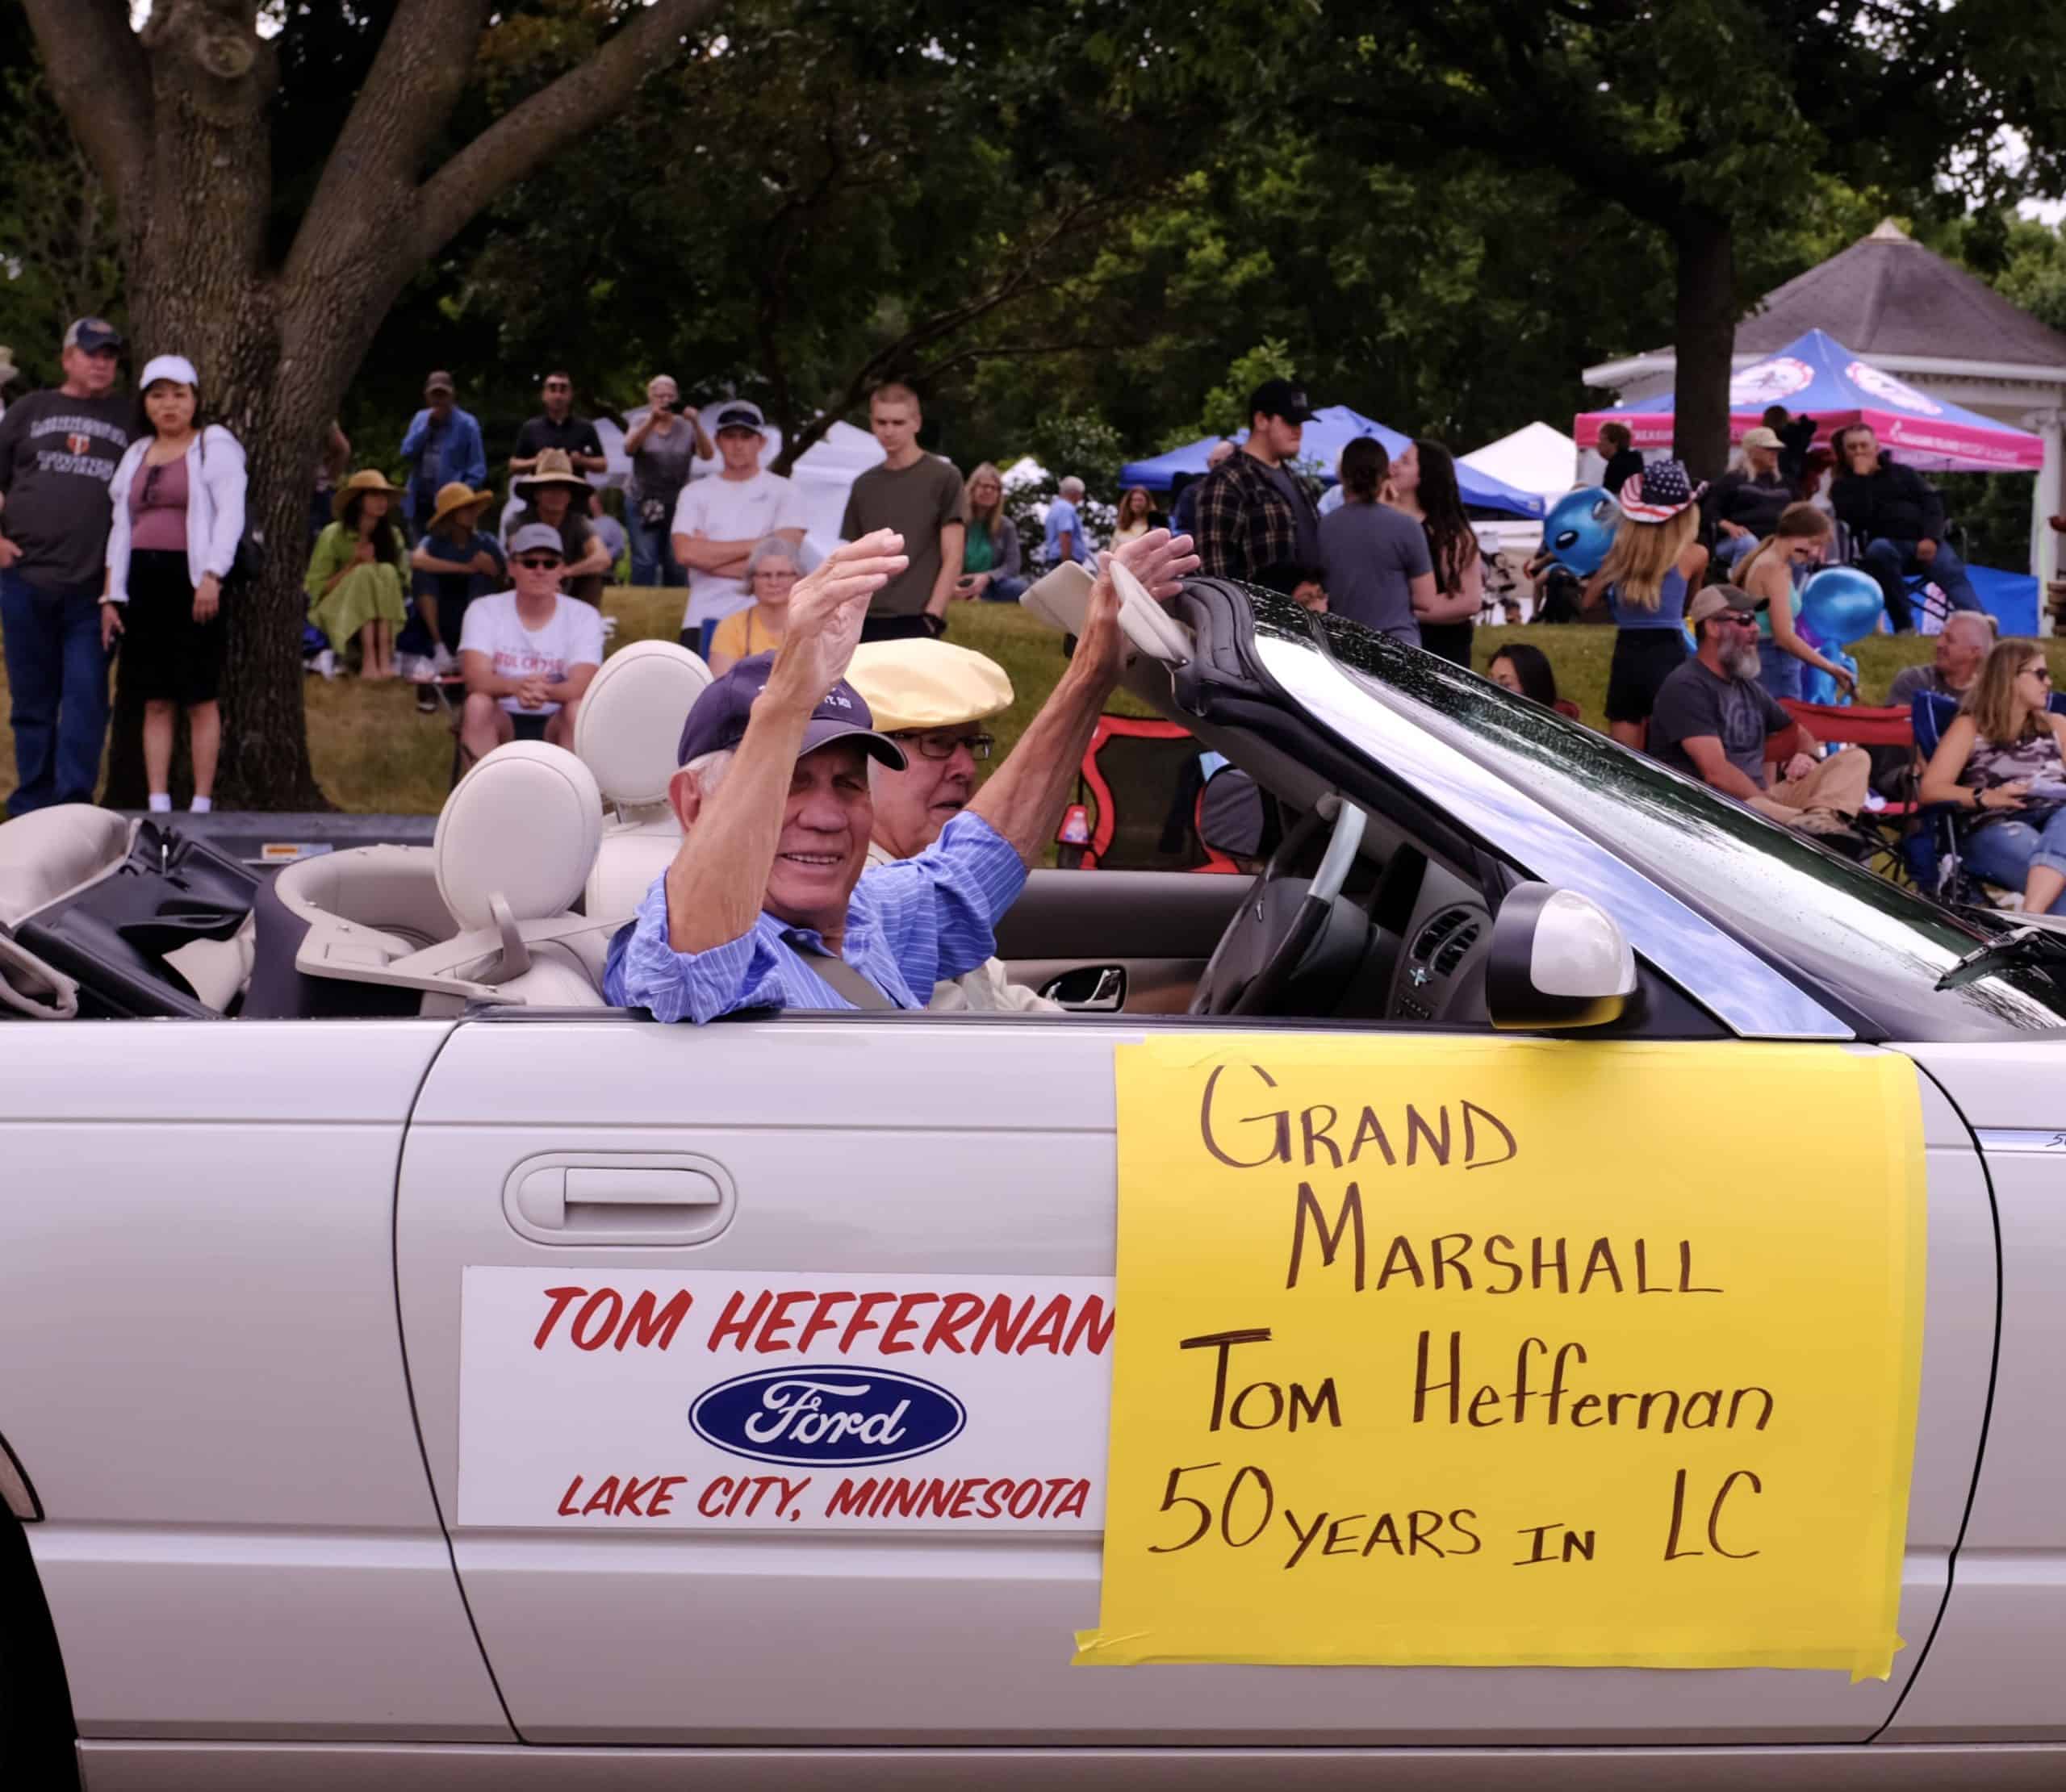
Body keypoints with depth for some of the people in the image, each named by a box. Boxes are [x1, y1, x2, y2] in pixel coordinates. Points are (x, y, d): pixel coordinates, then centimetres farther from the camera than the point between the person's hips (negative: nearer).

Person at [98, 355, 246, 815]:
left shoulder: (215, 446, 1)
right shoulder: (136, 454, 18)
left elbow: (230, 514, -9)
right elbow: (120, 527, 18)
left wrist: (212, 578, -20)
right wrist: (111, 597, 11)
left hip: (193, 581, -5)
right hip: (143, 582, 5)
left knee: (200, 699, -3)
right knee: (155, 701, 5)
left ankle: (202, 804, 0)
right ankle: (158, 804, 6)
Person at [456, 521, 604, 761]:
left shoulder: (584, 616, -4)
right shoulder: (484, 610, -3)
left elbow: (581, 686, -18)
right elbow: (475, 677, -17)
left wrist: (546, 691, -43)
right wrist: (515, 687, -41)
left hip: (555, 723, 0)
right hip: (500, 720, 0)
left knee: (580, 710, -31)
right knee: (477, 703, -31)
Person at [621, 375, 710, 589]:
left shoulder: (686, 428, 5)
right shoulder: (641, 425, 6)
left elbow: (707, 455, -10)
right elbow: (629, 448, -15)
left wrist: (696, 425, -27)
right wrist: (652, 421, -31)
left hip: (678, 505, 1)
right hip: (643, 504, -1)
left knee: (677, 565, -3)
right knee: (645, 562, -10)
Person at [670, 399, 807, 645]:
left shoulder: (784, 492, 7)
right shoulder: (695, 493, 13)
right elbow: (686, 552, -4)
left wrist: (709, 555, -4)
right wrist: (755, 545, -6)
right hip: (703, 621, 2)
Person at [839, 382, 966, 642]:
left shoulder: (943, 479, 1)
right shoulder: (864, 486, 15)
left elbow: (952, 560, -3)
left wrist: (931, 618, -12)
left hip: (914, 623, -5)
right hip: (866, 622, 5)